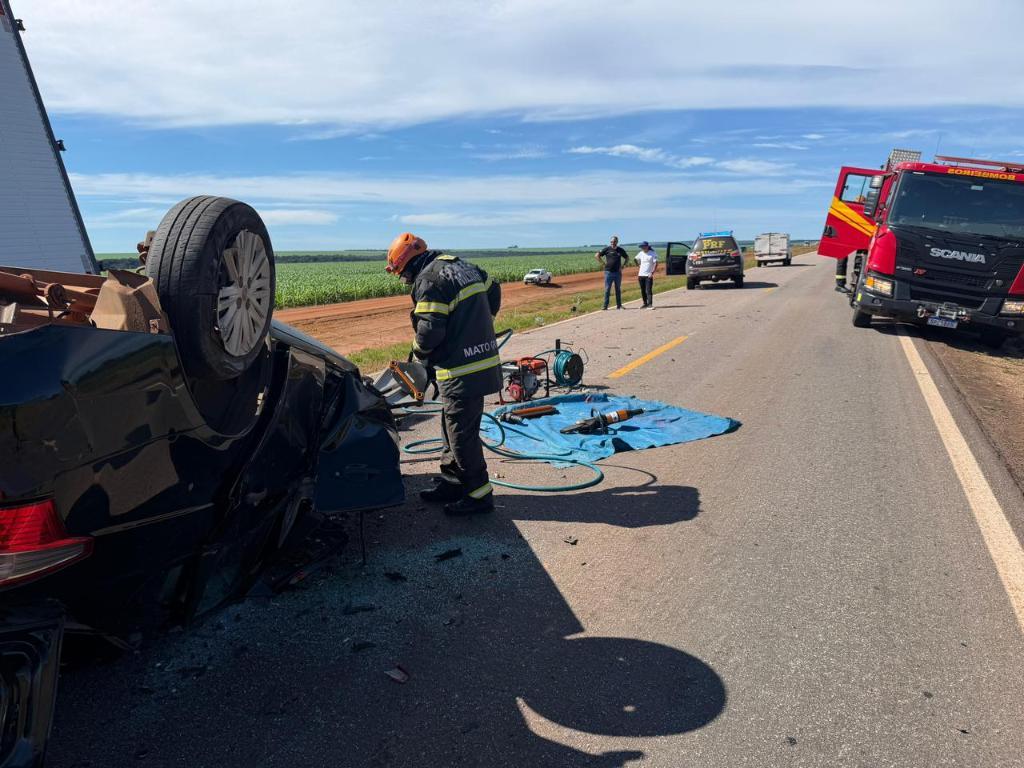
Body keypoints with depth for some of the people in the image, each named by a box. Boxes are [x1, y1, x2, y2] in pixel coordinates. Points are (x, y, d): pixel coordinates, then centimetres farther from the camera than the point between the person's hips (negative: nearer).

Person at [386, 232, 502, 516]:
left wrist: (419, 353, 1)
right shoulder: (463, 266, 13)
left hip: (462, 372, -10)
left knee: (461, 433, 1)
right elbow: (493, 291, 23)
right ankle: (451, 482, 30)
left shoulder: (428, 281, -15)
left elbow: (429, 330, -20)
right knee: (452, 426, 19)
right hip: (484, 362, 10)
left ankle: (479, 494, 11)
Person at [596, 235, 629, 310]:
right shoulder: (607, 249, -1)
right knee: (607, 289, -2)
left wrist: (623, 265, 8)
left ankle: (619, 305, 16)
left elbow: (627, 258, 22)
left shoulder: (620, 250, 7)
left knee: (618, 289, 9)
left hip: (618, 272, 3)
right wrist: (603, 263, -4)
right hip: (608, 272, -3)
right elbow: (596, 255, 0)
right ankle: (605, 306, 0)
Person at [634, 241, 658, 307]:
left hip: (649, 275, -5)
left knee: (648, 290, -11)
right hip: (641, 275, 5)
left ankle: (650, 304, -11)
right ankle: (645, 303, 18)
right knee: (643, 291, 9)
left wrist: (652, 273, -16)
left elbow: (656, 264, -6)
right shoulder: (640, 254, 9)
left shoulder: (653, 254, -4)